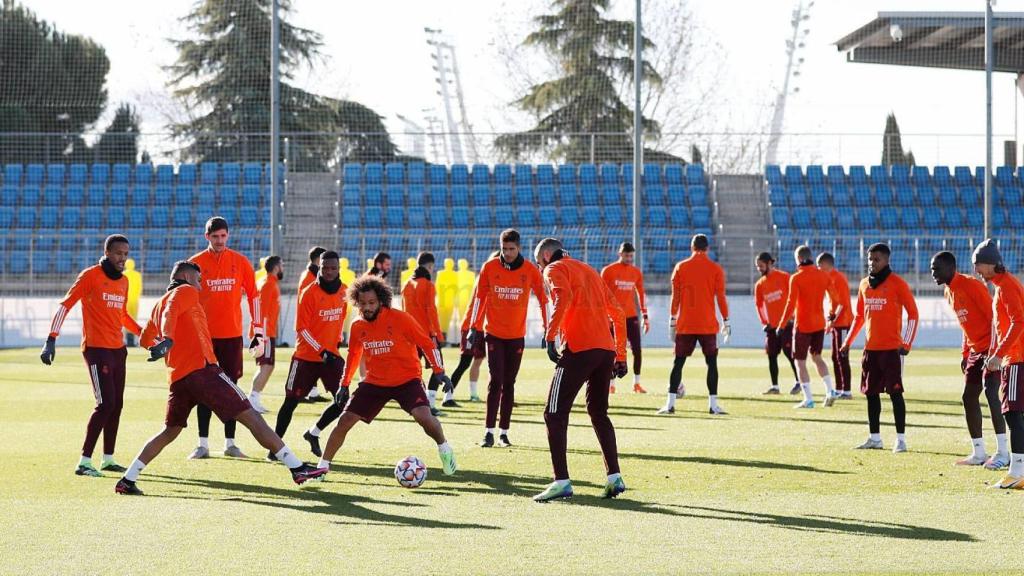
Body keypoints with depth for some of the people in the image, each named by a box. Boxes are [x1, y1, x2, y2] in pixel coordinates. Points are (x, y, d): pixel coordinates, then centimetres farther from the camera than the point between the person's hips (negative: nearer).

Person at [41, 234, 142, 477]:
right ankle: (84, 462, -10)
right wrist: (51, 340, -17)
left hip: (118, 349, 8)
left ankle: (108, 459, 22)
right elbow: (65, 305, -10)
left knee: (116, 404, 10)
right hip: (97, 349, -8)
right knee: (106, 404, -14)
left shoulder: (124, 281, 13)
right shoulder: (90, 276, -8)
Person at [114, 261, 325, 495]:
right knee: (251, 416, -7)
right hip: (202, 369, -8)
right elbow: (170, 313, -17)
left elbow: (145, 339, 32)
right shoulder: (186, 291, 3)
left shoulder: (159, 304, 24)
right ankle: (297, 468, -10)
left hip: (177, 377, 8)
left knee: (169, 432, 21)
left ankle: (127, 480, 12)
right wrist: (168, 340, -33)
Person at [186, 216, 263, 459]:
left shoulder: (241, 262, 4)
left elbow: (253, 296, 7)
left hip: (232, 334, 1)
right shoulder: (196, 263, 1)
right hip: (204, 336, -1)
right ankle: (203, 444, 4)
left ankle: (230, 443, 9)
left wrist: (258, 332, 3)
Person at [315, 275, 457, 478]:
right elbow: (353, 356, 16)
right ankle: (322, 466, 10)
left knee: (423, 416, -26)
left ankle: (444, 449, 4)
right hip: (375, 382, 4)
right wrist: (344, 385, 16)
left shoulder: (400, 319, -15)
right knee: (345, 421, -4)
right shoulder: (357, 327, -2)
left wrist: (439, 372, -14)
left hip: (407, 380, -4)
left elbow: (427, 344, -8)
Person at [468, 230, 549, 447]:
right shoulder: (489, 267, -4)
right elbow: (480, 297, 4)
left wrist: (547, 329, 2)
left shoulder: (530, 271, -4)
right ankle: (489, 431, -8)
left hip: (517, 336, 1)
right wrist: (474, 328, 3)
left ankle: (503, 432, 11)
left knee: (509, 384, 6)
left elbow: (543, 299, 4)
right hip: (494, 334, -1)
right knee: (496, 381, -9)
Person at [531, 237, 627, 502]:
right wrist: (620, 356, 26)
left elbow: (563, 297, -17)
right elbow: (618, 314, 25)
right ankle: (614, 477, 15)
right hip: (606, 349, 7)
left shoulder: (555, 269, 6)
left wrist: (550, 336, -22)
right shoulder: (590, 271, 27)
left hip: (578, 349, -7)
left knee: (555, 414, -3)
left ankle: (562, 482, -11)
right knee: (598, 413, 21)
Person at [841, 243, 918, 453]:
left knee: (895, 392, -7)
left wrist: (906, 343, -13)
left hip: (892, 348, -6)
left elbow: (913, 314, -6)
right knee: (871, 393, 9)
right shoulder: (864, 284, 12)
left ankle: (901, 439, -4)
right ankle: (875, 438, 16)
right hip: (871, 347, 6)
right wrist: (848, 341, 15)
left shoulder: (898, 283, -6)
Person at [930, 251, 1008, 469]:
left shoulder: (971, 285, -16)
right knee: (969, 398, 8)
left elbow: (993, 316, -18)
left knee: (991, 393, -18)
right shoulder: (949, 293, 12)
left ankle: (1003, 452, -19)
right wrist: (964, 354, 17)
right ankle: (978, 453, 14)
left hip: (990, 349, -10)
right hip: (975, 351, 10)